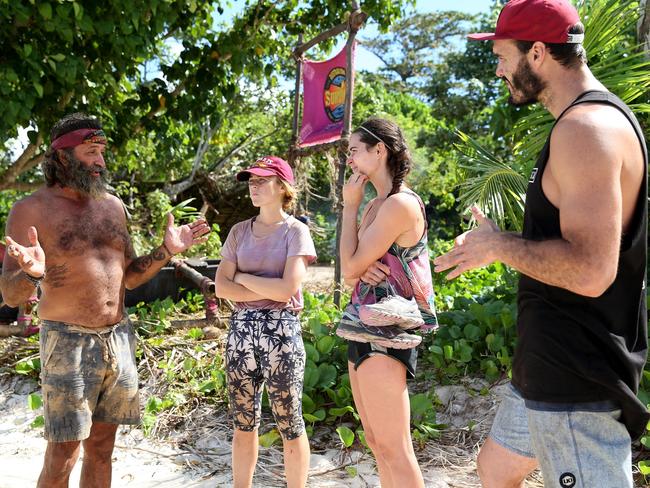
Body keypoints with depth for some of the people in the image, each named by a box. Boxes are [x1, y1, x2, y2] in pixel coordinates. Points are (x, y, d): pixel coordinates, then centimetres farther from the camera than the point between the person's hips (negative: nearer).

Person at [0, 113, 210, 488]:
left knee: (101, 448, 13)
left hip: (118, 339, 5)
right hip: (68, 343, -5)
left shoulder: (113, 205, 9)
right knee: (62, 456, -1)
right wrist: (32, 274, -31)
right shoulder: (32, 209, -6)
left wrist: (166, 251, 0)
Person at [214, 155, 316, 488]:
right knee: (243, 423, 12)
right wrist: (268, 292, -9)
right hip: (241, 329, 4)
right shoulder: (239, 231, 9)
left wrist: (243, 277, -4)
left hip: (281, 330, -4)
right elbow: (221, 287, 1)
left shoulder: (295, 231, -3)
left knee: (289, 424, 4)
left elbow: (288, 288, -15)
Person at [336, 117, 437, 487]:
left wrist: (350, 206, -6)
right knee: (377, 443, 16)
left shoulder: (401, 203, -15)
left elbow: (351, 266, -15)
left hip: (384, 333, -10)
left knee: (393, 448, -3)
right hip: (364, 329, 10)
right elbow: (352, 272, 15)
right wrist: (362, 271, -9)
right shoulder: (376, 205, 14)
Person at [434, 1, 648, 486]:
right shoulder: (597, 119, 13)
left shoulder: (586, 127, -20)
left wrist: (497, 245, -16)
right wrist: (500, 245, 13)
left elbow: (590, 271, -30)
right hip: (553, 366, 11)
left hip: (576, 378, -11)